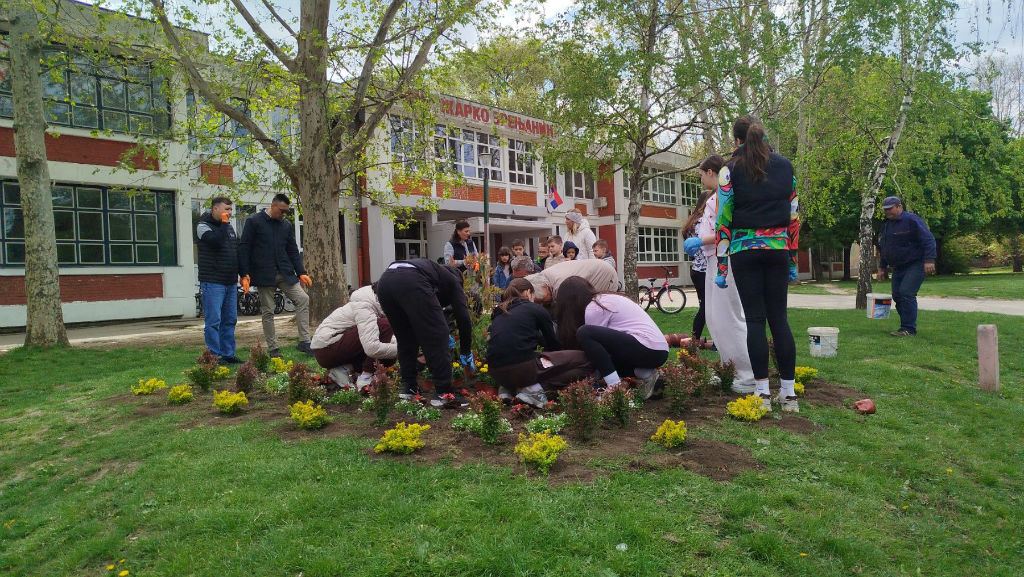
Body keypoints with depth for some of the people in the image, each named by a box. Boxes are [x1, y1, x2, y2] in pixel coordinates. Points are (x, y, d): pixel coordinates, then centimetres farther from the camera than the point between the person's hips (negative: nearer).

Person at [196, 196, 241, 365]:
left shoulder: (229, 227, 17)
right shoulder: (203, 226, -4)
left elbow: (237, 250, 21)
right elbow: (216, 241, -24)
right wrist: (223, 223, -13)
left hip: (231, 282, 7)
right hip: (213, 282, -7)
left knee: (230, 320, 10)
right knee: (213, 321, -5)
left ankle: (228, 354, 17)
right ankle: (214, 356, 0)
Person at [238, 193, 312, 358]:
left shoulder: (287, 225, 13)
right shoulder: (253, 221, -1)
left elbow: (293, 251, 16)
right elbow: (244, 248, -4)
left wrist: (301, 272, 4)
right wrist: (244, 274, -11)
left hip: (285, 273, 4)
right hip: (264, 274, -4)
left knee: (303, 299, -12)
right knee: (268, 311, 1)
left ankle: (304, 342, -9)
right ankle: (273, 348, 10)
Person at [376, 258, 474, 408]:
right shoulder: (453, 280, 28)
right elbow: (463, 317, 20)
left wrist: (444, 333, 63)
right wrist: (466, 352, 30)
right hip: (411, 283, -7)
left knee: (405, 339, 22)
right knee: (436, 339, 3)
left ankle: (408, 387, 25)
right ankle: (443, 392, 4)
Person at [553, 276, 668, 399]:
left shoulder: (593, 308, -6)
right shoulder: (606, 298, 20)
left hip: (648, 350, -10)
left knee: (584, 333, -14)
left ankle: (615, 387, -15)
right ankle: (644, 373, 7)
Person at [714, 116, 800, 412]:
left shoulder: (731, 170, -2)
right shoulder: (785, 166, 9)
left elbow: (724, 219, -5)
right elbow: (794, 216, 9)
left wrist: (721, 266, -2)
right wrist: (793, 260, 15)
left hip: (745, 250, -3)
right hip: (778, 249, 3)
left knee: (755, 319, 1)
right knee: (779, 318, 6)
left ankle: (763, 393, 2)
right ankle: (788, 393, 9)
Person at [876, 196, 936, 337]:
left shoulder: (912, 220, -9)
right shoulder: (886, 225, 16)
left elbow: (928, 240, -15)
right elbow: (883, 249, 25)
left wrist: (929, 260, -23)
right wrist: (881, 268, 23)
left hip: (915, 265, -8)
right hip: (898, 267, 8)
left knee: (906, 293, -17)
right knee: (897, 295, 4)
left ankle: (909, 329, -13)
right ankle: (906, 327, 13)